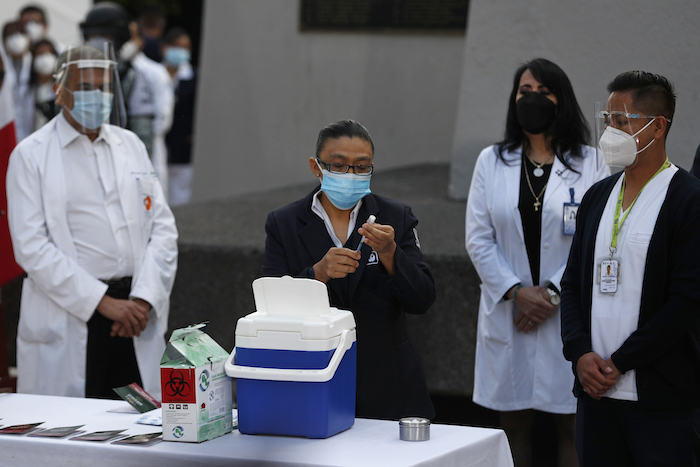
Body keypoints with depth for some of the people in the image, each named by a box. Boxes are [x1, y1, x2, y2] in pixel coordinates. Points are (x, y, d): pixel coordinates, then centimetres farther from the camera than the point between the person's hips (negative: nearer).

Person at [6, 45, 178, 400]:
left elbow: (163, 228, 10)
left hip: (137, 317, 4)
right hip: (67, 322, -4)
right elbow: (31, 247, -8)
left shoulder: (131, 145, 15)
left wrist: (143, 299, -5)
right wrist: (102, 302, -13)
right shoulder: (31, 155, 0)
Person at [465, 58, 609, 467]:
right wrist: (516, 291, -8)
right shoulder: (492, 161, 9)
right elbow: (479, 239, 4)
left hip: (569, 313, -2)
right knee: (514, 426, 7)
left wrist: (553, 293, -11)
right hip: (507, 312, 2)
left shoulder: (590, 163, 1)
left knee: (572, 427, 1)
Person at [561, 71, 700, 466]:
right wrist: (580, 354, -2)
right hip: (596, 393, 6)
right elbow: (574, 282, 15)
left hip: (663, 401, -6)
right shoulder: (598, 197, 14)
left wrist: (618, 363, -12)